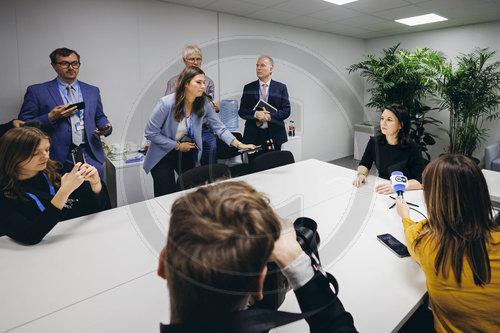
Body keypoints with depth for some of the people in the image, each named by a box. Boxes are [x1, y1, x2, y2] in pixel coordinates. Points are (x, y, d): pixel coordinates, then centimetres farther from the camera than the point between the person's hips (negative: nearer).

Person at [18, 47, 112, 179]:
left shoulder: (92, 91, 15)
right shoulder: (37, 91, 5)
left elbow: (99, 117, 22)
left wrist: (106, 127, 0)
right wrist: (51, 117, -12)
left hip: (91, 155, 3)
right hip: (58, 158, -2)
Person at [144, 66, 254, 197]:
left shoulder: (204, 104, -12)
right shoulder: (166, 103, -22)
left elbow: (219, 128, -10)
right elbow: (150, 133, -15)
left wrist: (239, 144, -23)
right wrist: (178, 146, -14)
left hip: (188, 153, 4)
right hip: (164, 154, -3)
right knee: (167, 197, -4)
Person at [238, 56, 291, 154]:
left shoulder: (281, 88, 5)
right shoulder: (248, 88, 8)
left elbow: (286, 110, 0)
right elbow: (241, 111, 3)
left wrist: (270, 116, -16)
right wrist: (255, 114, -16)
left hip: (274, 136, 0)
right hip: (253, 135, 1)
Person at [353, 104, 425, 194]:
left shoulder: (412, 148, -12)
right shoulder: (374, 142, 0)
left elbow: (421, 181, -15)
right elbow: (364, 164, 13)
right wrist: (361, 174, -8)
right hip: (380, 192, 3)